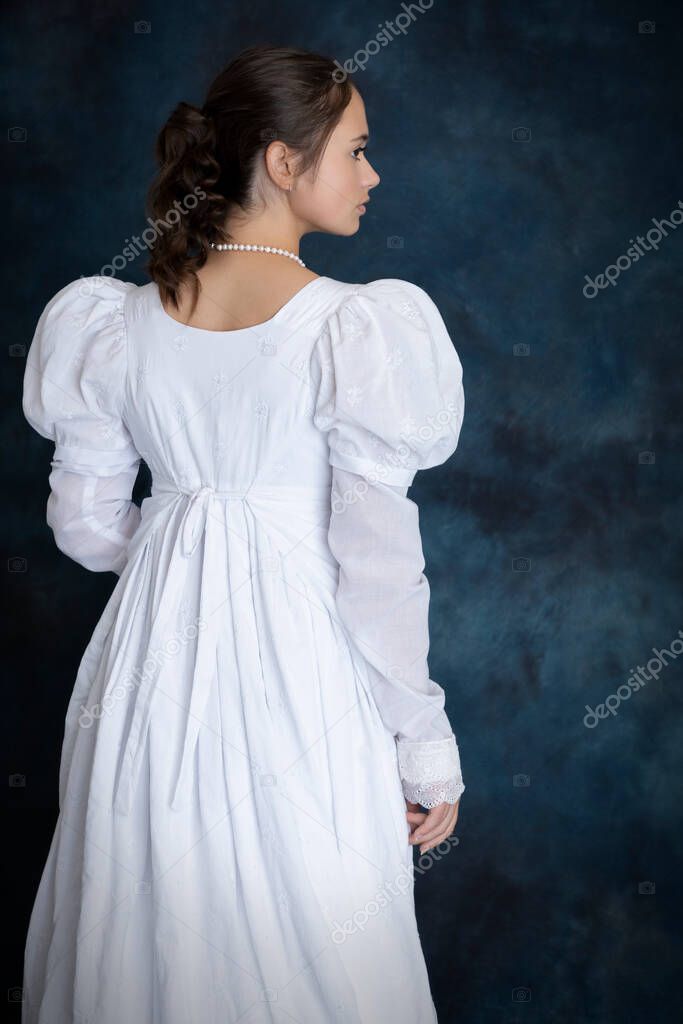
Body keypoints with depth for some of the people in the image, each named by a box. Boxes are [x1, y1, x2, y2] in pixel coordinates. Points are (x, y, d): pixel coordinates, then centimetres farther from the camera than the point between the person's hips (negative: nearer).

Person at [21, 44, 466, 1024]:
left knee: (152, 921, 20)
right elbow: (378, 566, -15)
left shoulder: (116, 325, -1)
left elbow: (87, 526, 5)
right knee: (306, 945, 12)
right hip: (301, 666, -4)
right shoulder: (350, 329, -15)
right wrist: (427, 747, -5)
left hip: (155, 652, 5)